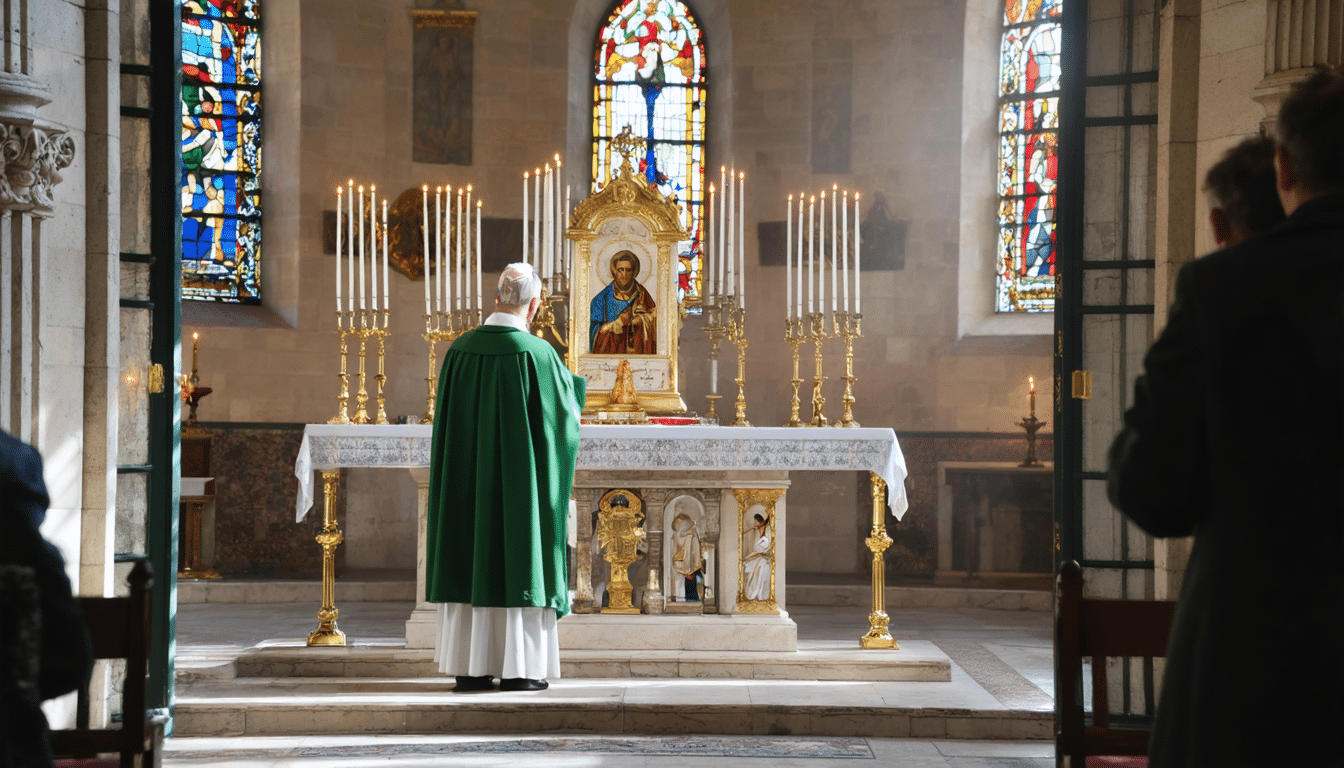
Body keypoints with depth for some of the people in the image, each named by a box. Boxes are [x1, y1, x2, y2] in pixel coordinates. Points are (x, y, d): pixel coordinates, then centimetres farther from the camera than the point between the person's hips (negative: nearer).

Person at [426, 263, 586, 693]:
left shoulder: (460, 349, 1)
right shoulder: (538, 354, -12)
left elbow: (448, 419, 9)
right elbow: (564, 416, -5)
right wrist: (568, 385, 17)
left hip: (467, 480, 4)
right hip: (521, 479, -4)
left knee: (471, 562, 8)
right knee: (518, 560, 2)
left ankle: (468, 667, 9)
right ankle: (518, 668, 3)